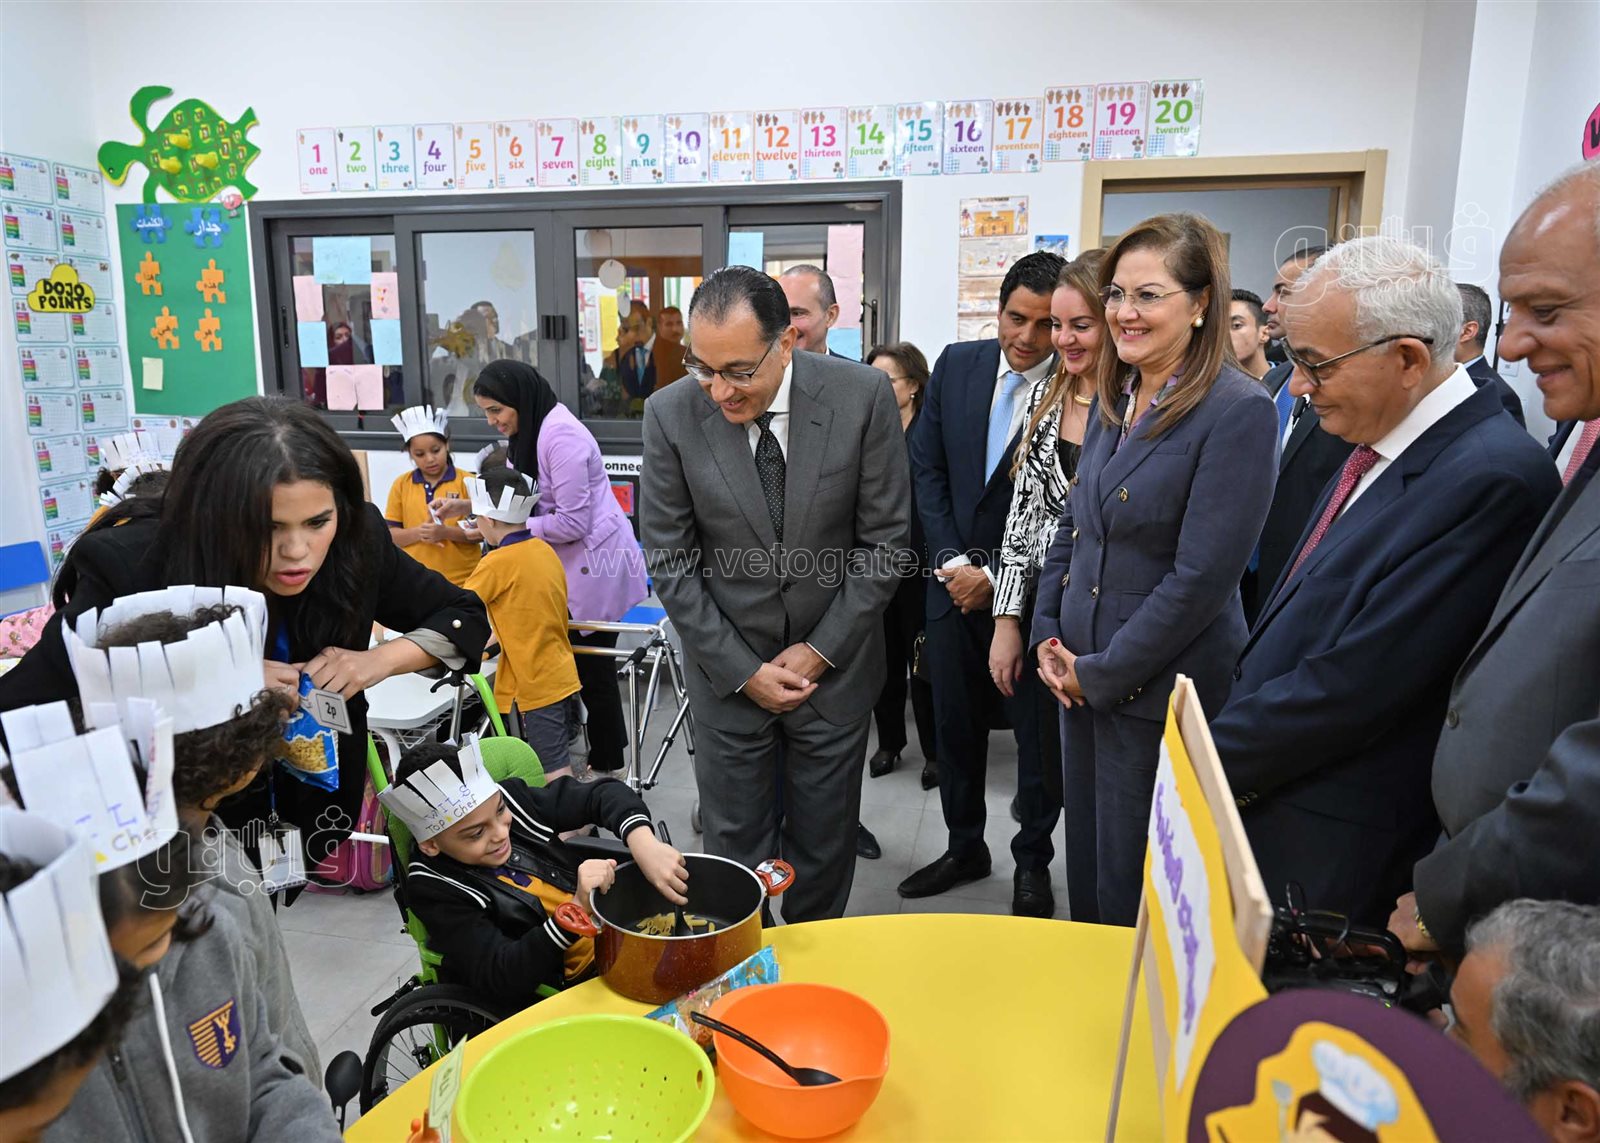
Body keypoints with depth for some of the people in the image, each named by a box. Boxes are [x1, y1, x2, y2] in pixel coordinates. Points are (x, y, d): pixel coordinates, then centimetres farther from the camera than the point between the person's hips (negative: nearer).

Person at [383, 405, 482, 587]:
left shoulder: (467, 482, -1)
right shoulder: (401, 484, 6)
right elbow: (389, 534, 5)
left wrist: (446, 532, -21)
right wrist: (418, 533, -15)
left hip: (461, 583, -2)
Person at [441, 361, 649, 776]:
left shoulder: (561, 437, -23)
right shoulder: (532, 433, 10)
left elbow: (573, 522, -24)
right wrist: (466, 505, 3)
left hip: (594, 565, -10)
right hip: (571, 566, 10)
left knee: (592, 668, 2)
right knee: (582, 663, 16)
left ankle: (607, 765, 19)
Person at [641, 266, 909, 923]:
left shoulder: (863, 396, -14)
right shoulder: (671, 414, -13)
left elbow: (885, 537, -7)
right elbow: (670, 562, -7)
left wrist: (821, 651, -9)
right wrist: (743, 670, -9)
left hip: (834, 665, 0)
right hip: (728, 669, 0)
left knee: (825, 844, 14)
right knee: (733, 845, 11)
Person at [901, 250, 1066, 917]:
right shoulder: (956, 365, 1)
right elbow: (928, 468, 3)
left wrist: (996, 577, -13)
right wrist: (951, 560, -5)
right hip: (955, 580, 4)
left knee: (1039, 734, 9)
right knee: (955, 724, 15)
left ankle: (1033, 862, 30)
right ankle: (965, 848, 35)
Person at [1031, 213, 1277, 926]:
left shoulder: (1238, 411, -15)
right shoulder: (1116, 401, 8)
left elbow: (1203, 575, -20)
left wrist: (1101, 673, -14)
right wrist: (1049, 637, 2)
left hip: (1159, 693, -7)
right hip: (1082, 681, 7)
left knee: (1132, 895, 7)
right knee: (1089, 863, 20)